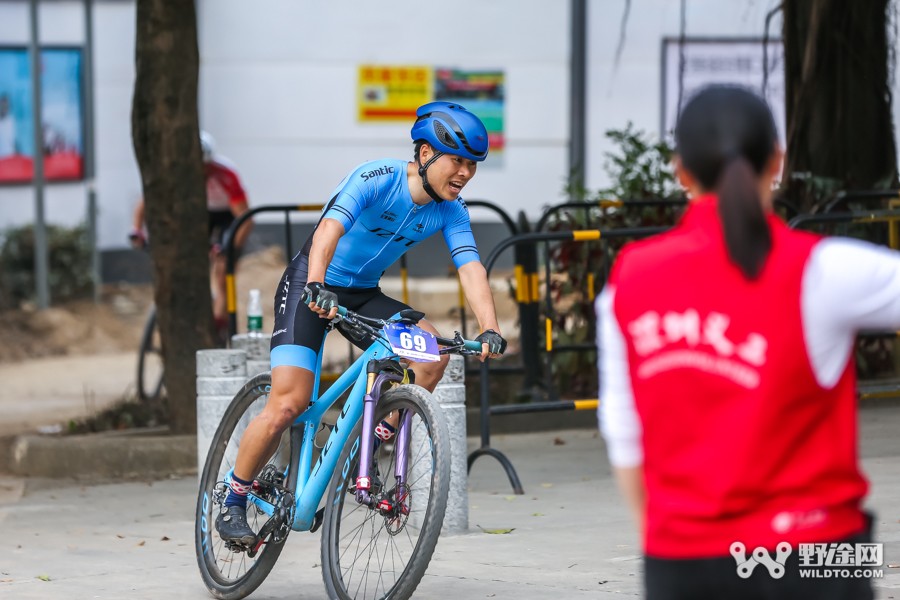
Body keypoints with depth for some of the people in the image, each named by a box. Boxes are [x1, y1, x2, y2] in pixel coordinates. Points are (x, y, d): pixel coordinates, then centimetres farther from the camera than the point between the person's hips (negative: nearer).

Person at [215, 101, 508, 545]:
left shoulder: (450, 210, -7)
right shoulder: (376, 180, -25)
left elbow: (471, 267, -17)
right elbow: (329, 229, -40)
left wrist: (490, 330, -33)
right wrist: (316, 287, -57)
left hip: (364, 295, 6)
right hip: (310, 287, -6)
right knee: (289, 404, -17)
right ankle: (233, 504, 2)